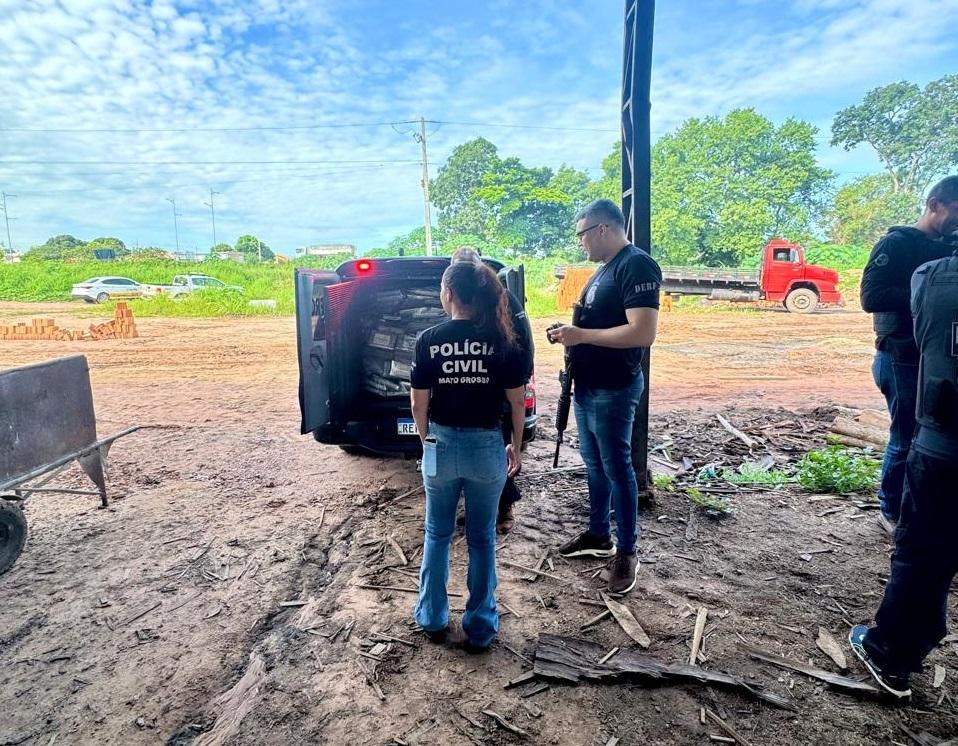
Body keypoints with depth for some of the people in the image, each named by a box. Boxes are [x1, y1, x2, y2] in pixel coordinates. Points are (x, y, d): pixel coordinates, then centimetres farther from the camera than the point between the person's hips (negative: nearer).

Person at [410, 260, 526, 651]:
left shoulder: (429, 339, -8)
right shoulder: (501, 340, -7)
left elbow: (419, 404, -4)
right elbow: (517, 402, -3)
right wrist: (516, 447, 10)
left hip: (441, 445, 0)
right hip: (486, 446, 0)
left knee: (437, 534, 19)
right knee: (482, 538, 15)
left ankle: (432, 619, 31)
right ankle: (481, 626, 25)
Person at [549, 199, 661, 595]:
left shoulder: (637, 265, -17)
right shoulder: (605, 269, 13)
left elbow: (643, 332, -27)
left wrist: (581, 335, -23)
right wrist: (571, 332, 5)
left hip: (614, 390, -10)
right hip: (587, 386, 10)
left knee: (616, 468, 2)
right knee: (594, 464, 18)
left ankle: (627, 553, 17)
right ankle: (599, 534, 34)